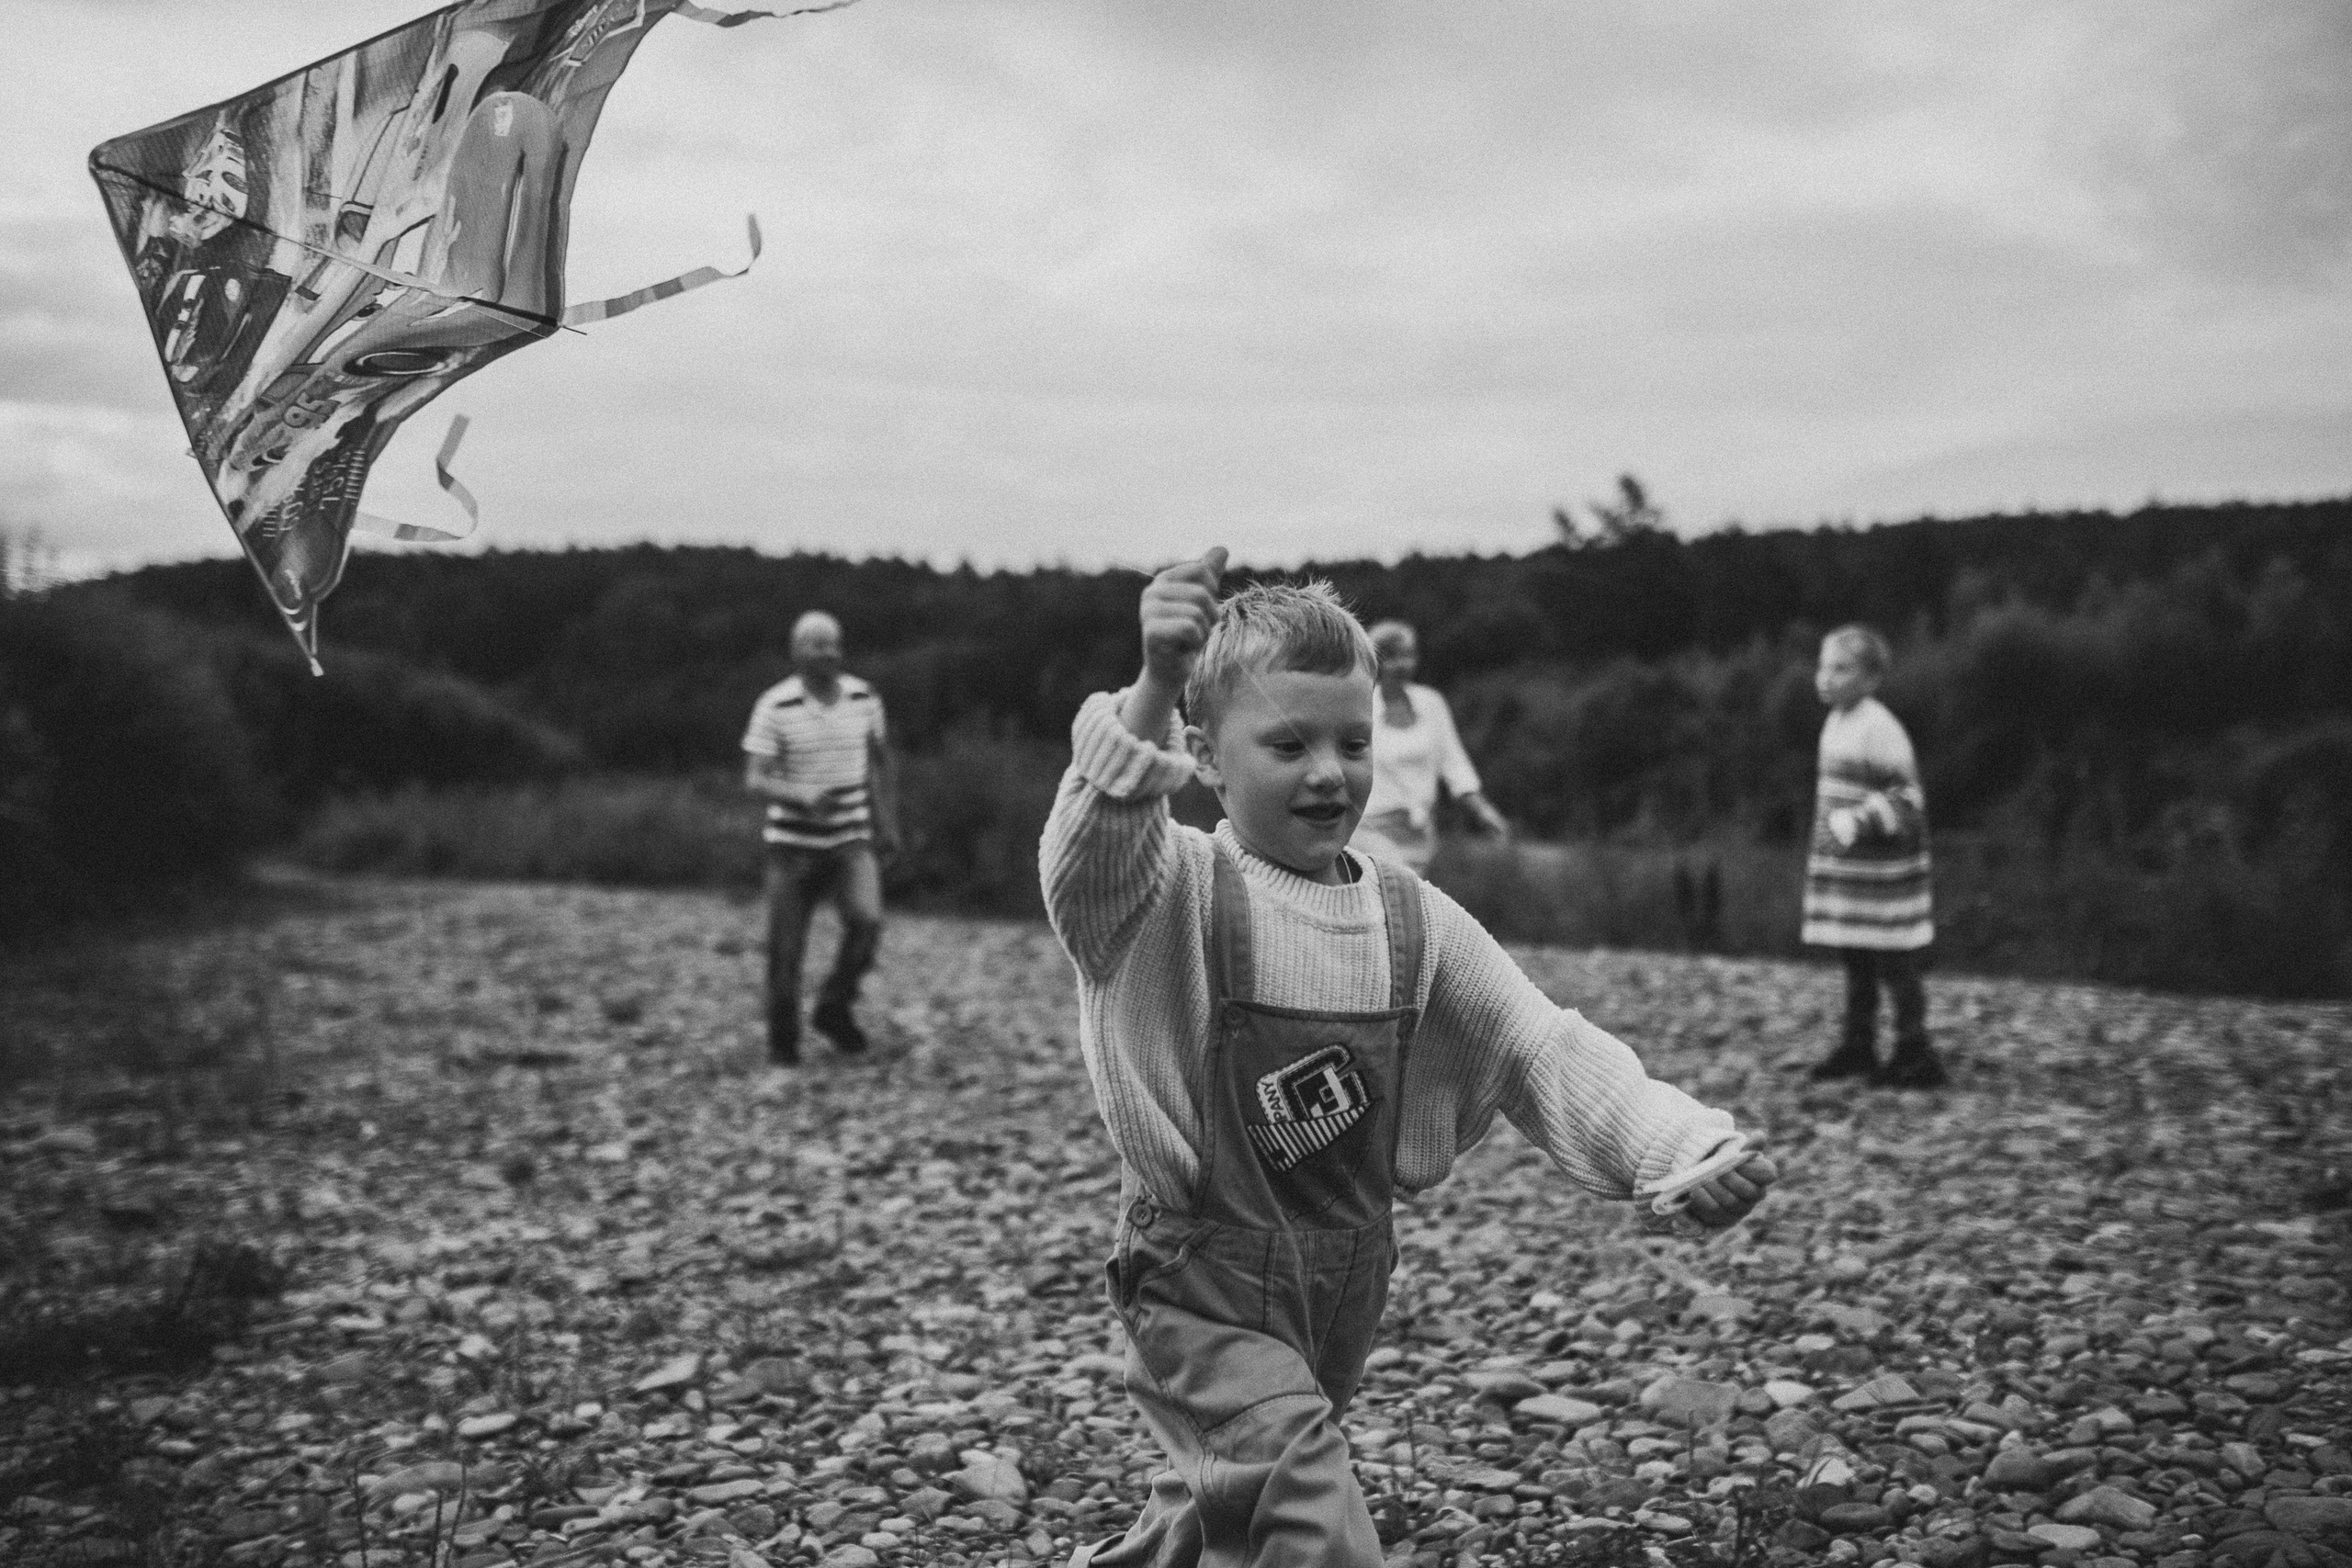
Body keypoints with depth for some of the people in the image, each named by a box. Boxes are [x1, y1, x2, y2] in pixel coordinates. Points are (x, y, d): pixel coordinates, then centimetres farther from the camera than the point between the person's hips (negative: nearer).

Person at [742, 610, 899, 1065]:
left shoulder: (863, 698, 2)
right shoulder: (775, 707, -9)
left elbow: (882, 762, 17)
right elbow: (755, 780, -13)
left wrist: (888, 824, 17)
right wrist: (802, 796, -31)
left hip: (851, 839, 2)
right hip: (793, 843, -2)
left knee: (867, 921, -21)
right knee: (786, 950, 0)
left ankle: (834, 1008, 3)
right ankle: (783, 1044, 21)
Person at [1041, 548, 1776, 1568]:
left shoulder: (1412, 921, -1)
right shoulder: (1175, 893, -16)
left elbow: (1541, 1051, -2)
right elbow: (1089, 861, -38)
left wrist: (1682, 1144, -17)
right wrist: (1151, 693, -55)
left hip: (1348, 1281, 6)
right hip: (1205, 1283, -5)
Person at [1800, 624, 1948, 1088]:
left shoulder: (1879, 728, -16)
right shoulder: (1836, 723, 11)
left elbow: (1906, 797, -19)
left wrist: (1859, 820, -31)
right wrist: (1822, 846, 20)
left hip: (1881, 866, -9)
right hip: (1844, 865, 9)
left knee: (1893, 963, -1)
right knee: (1855, 962, 16)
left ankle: (1916, 1058, 8)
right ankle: (1857, 1048, 26)